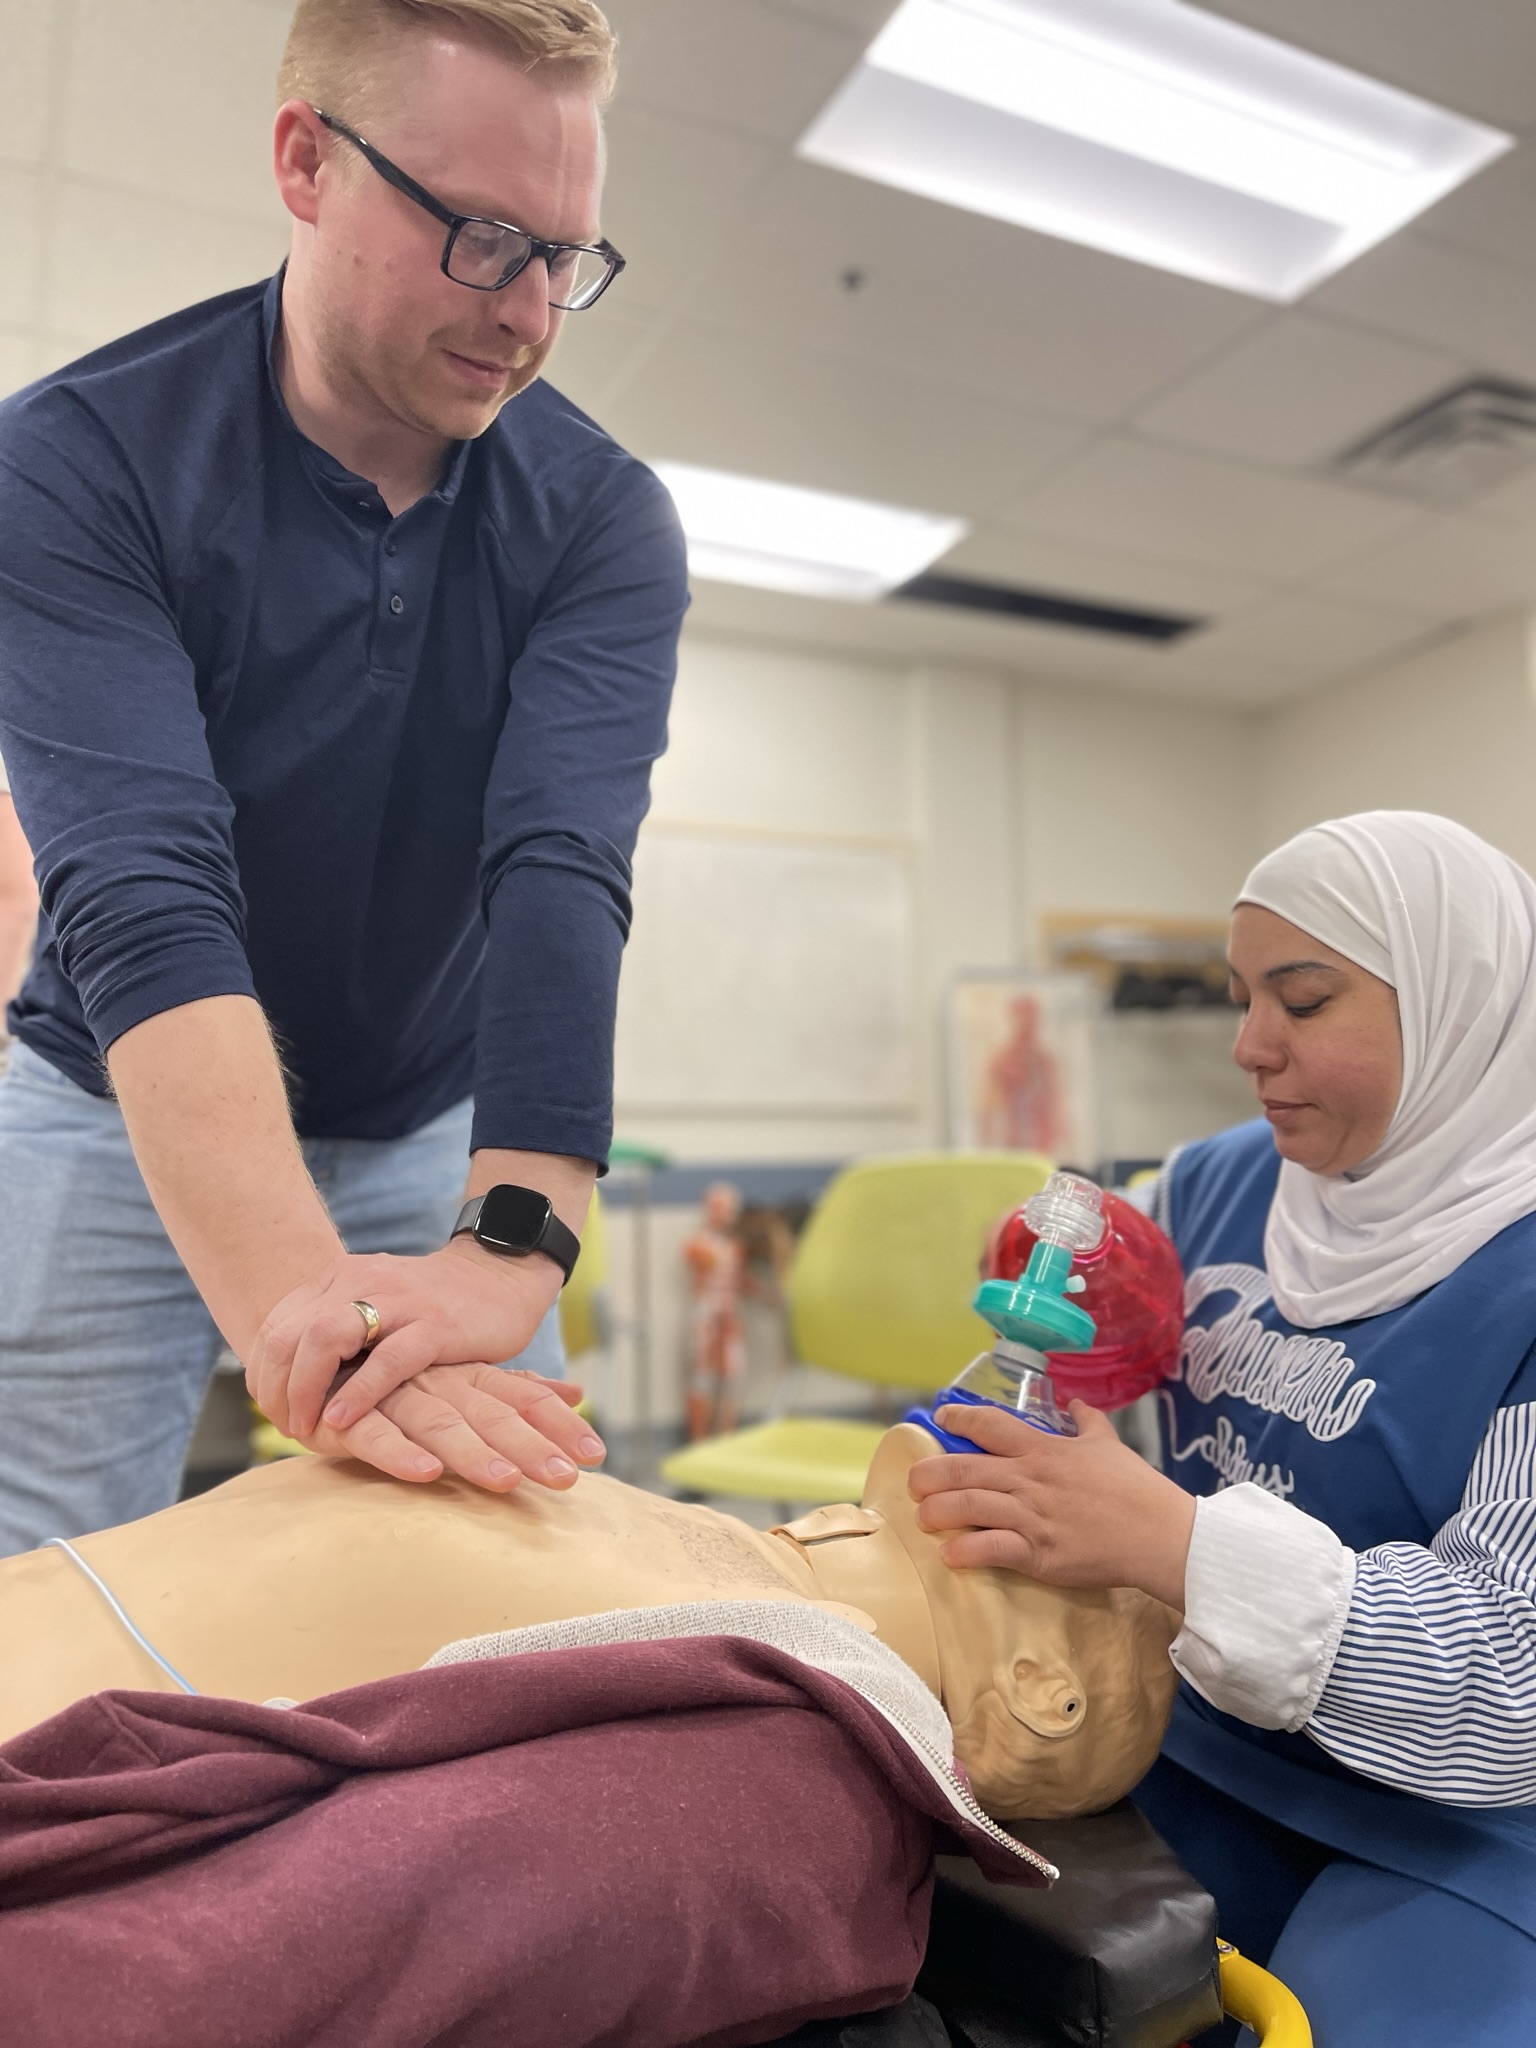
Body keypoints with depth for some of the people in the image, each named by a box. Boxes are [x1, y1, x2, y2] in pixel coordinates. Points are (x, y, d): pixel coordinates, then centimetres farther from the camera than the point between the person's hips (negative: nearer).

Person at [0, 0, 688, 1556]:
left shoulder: (602, 520, -12)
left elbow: (562, 872, -26)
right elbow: (140, 899, -31)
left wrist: (510, 1242, -41)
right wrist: (294, 1307, -45)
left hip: (448, 1139, 2)